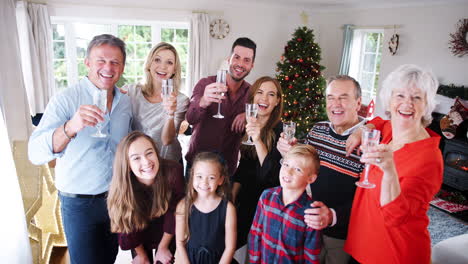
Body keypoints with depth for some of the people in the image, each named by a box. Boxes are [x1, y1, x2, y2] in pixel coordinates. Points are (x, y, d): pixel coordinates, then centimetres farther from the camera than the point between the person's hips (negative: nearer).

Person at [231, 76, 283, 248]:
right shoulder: (247, 126, -1)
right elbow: (243, 165, 6)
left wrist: (258, 141, -34)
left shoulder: (280, 130, -17)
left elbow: (271, 174, -23)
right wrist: (232, 197, 2)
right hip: (246, 195, 5)